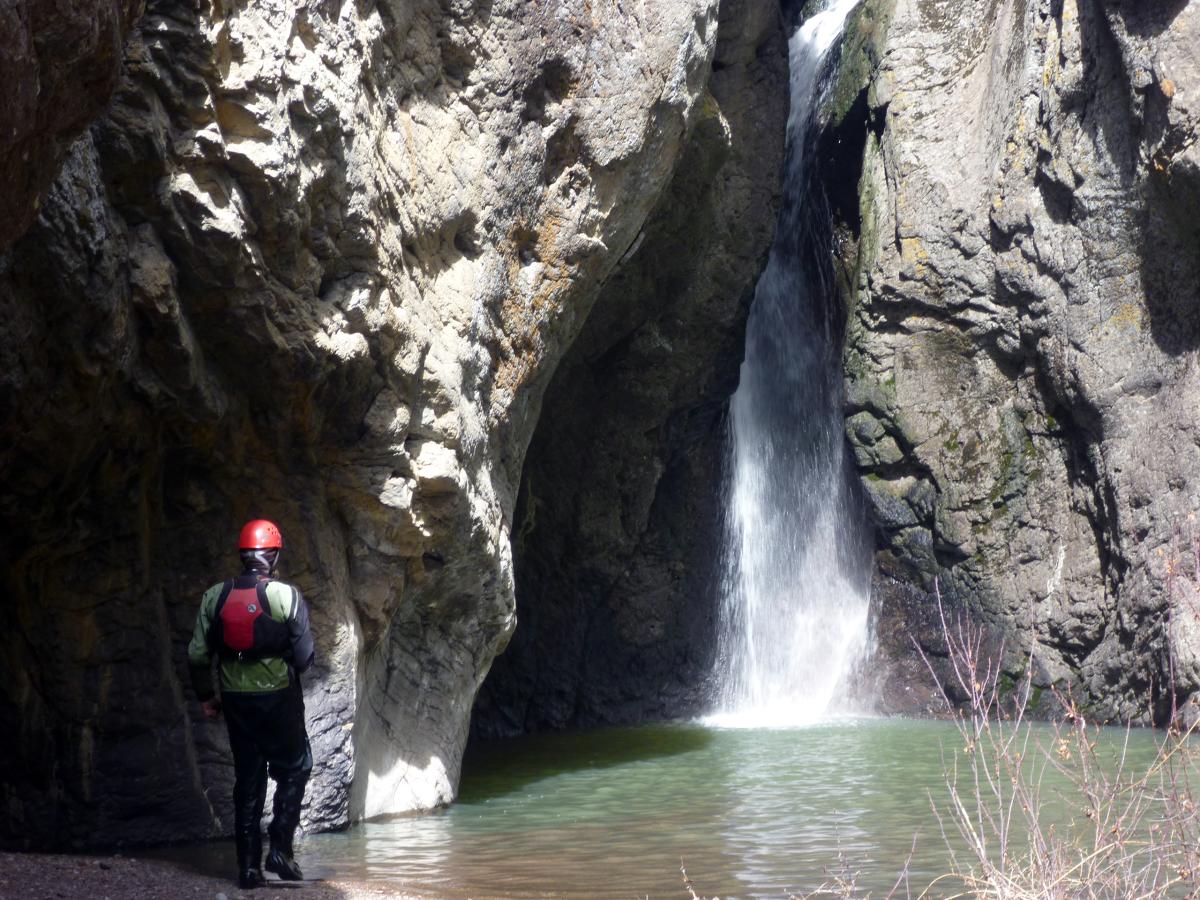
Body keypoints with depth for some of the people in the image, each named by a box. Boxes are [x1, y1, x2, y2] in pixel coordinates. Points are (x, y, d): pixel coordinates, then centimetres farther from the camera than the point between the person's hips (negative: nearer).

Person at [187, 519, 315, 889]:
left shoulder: (215, 596, -1)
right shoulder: (286, 596, -11)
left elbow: (197, 654, 0)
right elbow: (304, 656, -9)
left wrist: (206, 696, 12)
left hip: (235, 701, 3)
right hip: (279, 699, -3)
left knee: (247, 780, 12)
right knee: (292, 770, 14)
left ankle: (249, 865, 11)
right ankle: (280, 848, 3)